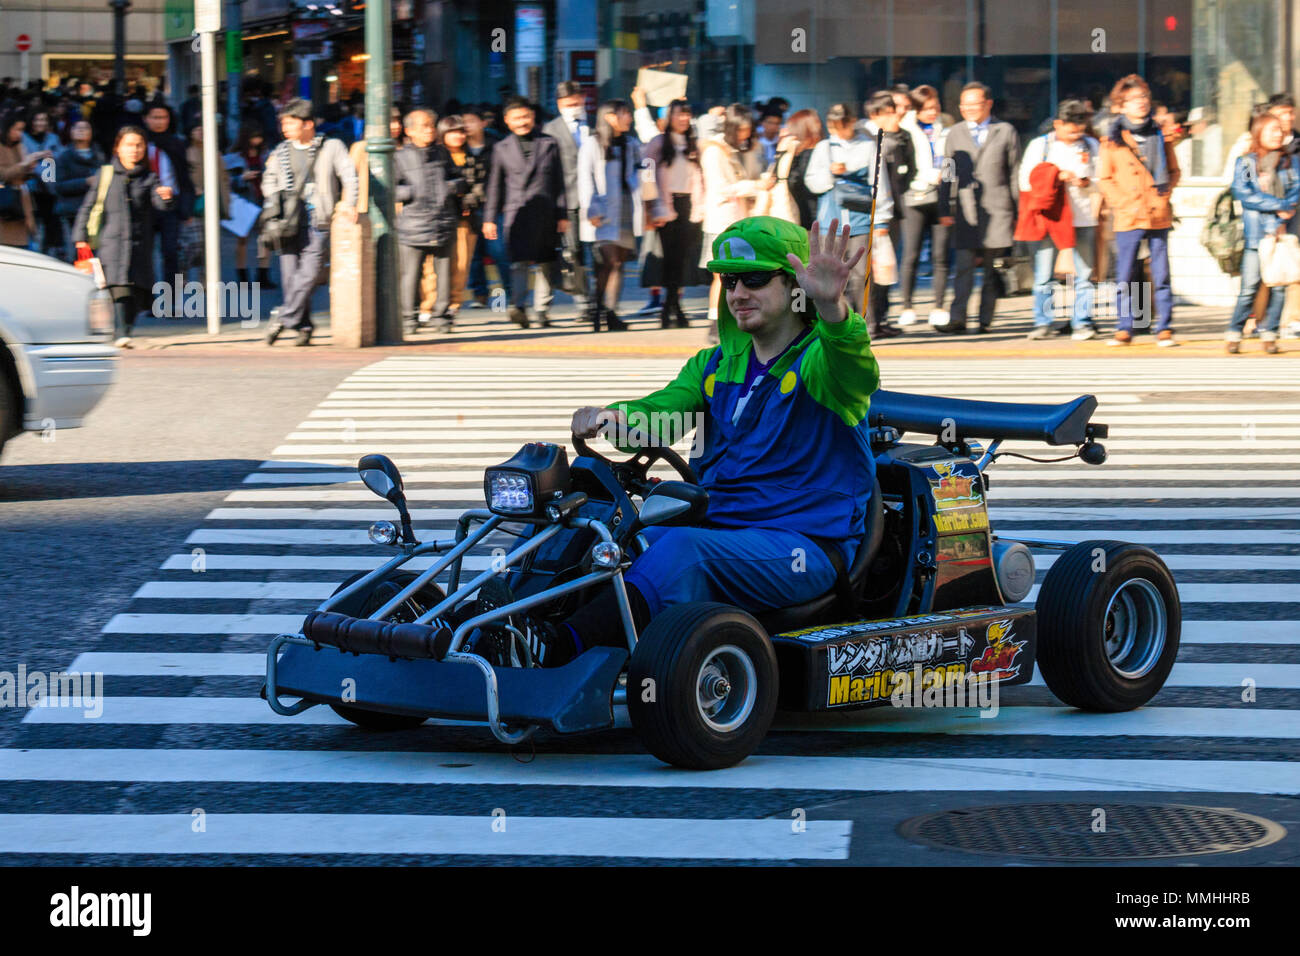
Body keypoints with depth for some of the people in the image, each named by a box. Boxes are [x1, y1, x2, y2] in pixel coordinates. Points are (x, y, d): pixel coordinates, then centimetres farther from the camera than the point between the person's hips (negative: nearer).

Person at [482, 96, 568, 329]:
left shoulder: (549, 144, 10)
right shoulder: (502, 149, 9)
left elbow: (559, 182, 10)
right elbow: (495, 185, 12)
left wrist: (563, 215, 6)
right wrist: (489, 218, 8)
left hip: (545, 213, 2)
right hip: (516, 214, -2)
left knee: (544, 263, 6)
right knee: (520, 261, -16)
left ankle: (541, 309, 14)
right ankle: (518, 305, -23)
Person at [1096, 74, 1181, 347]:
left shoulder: (1159, 135, 9)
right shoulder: (1112, 140, 2)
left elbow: (1174, 170, 14)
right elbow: (1104, 178, 3)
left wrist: (1164, 195, -2)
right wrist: (1124, 203, -9)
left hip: (1158, 215, 1)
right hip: (1128, 218, -1)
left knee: (1161, 275, 2)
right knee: (1124, 276, 0)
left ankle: (1164, 328, 7)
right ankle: (1124, 329, 8)